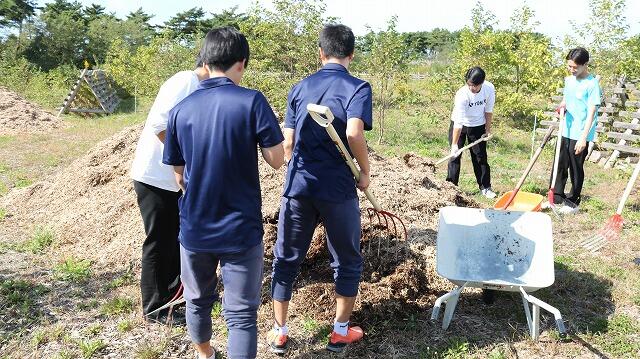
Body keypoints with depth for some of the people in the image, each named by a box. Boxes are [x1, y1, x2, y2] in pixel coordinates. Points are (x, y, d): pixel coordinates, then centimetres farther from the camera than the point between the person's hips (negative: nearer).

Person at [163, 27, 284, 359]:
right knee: (241, 314, 6)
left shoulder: (180, 110, -1)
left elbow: (179, 176, 5)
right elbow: (277, 160, -9)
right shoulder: (252, 101, -13)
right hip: (241, 230, -4)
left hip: (194, 229, 4)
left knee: (198, 301, 25)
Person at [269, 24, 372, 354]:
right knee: (347, 262, 16)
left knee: (285, 260, 16)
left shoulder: (300, 88, 9)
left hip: (298, 186, 3)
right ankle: (340, 332, 27)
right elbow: (354, 133, -21)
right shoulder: (357, 87, -4)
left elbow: (287, 144, 7)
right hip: (338, 189, -3)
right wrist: (366, 171, -7)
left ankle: (279, 333, 24)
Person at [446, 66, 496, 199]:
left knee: (480, 157, 6)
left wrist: (488, 129, 0)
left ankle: (485, 187, 15)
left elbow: (488, 110, -4)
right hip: (459, 126, -2)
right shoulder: (462, 95, -31)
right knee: (455, 155, -3)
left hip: (478, 126, 3)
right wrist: (454, 144, -34)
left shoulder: (489, 89, -20)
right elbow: (458, 123, -33)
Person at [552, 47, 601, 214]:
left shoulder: (592, 84, -14)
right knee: (560, 165, 12)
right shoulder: (569, 80, 7)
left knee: (576, 169, 4)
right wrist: (562, 106, -5)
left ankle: (573, 202, 18)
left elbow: (591, 113, -18)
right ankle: (557, 197, 26)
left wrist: (583, 137, -24)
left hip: (580, 135, -7)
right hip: (566, 131, 7)